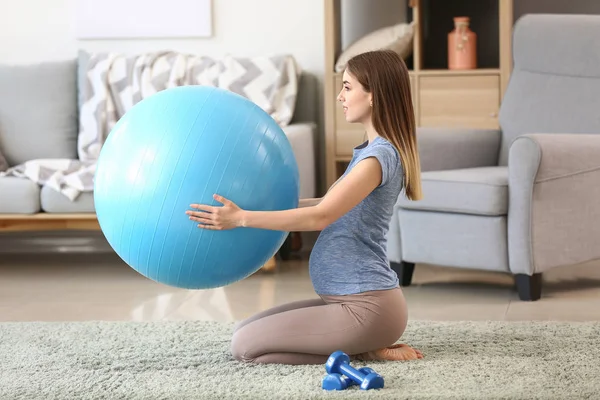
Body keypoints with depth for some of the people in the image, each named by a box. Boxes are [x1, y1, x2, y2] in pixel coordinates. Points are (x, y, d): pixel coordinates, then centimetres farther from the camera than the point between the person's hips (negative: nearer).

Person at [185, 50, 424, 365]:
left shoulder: (379, 155, -18)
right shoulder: (373, 151, 14)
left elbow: (320, 217, -25)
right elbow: (327, 205, 20)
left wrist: (241, 218, -25)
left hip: (366, 307, -10)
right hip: (351, 300, 10)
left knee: (244, 346, -10)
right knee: (246, 330, 13)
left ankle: (366, 352, -5)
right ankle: (365, 345, 9)